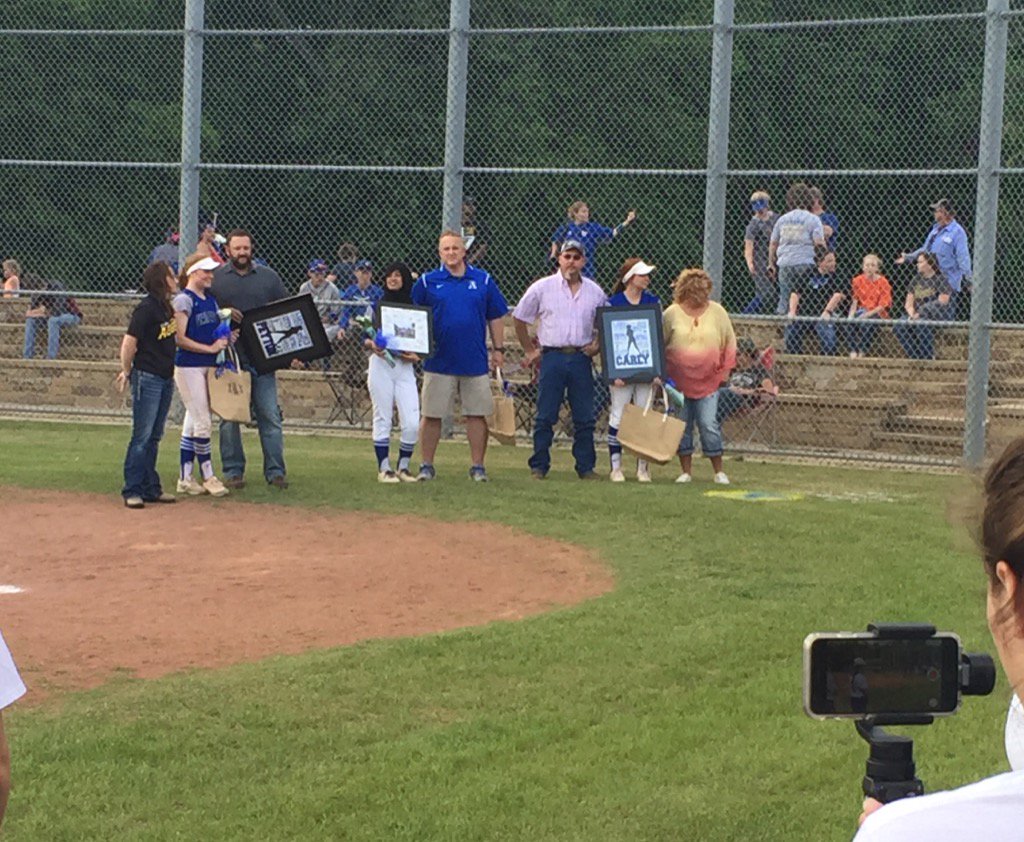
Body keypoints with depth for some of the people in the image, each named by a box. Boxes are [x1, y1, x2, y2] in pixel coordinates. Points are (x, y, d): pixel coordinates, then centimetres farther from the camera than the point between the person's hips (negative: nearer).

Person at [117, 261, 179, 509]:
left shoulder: (168, 307, 10)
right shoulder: (146, 308, -15)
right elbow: (129, 342, -14)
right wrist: (127, 372, -5)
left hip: (166, 378, 8)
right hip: (147, 377, -8)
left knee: (154, 437, 13)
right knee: (142, 436, -6)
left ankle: (150, 488, 18)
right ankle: (132, 491, -2)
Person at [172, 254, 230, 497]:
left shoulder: (210, 299, 12)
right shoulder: (183, 300, -12)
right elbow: (180, 338, -17)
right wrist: (210, 348, -19)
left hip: (209, 366, 8)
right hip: (188, 366, -8)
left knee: (193, 422, 10)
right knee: (203, 423, -6)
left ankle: (186, 479, 15)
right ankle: (208, 477, 2)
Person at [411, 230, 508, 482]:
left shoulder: (483, 281, 6)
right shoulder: (428, 282, 3)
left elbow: (496, 317, 11)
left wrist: (498, 349, 8)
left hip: (475, 362, 1)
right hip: (439, 362, -1)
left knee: (477, 414, 3)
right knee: (431, 415, 3)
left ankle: (477, 466, 12)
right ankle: (426, 466, 12)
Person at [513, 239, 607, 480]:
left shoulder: (595, 292, 9)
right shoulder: (542, 288, 2)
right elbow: (520, 319, 9)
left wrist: (597, 344, 3)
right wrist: (530, 350, 7)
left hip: (581, 358, 2)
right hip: (552, 357, -2)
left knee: (585, 418, 3)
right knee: (545, 417, -1)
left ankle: (586, 467, 10)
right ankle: (539, 467, 6)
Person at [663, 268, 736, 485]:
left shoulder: (717, 312, 3)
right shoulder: (672, 313, 0)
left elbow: (730, 343, 10)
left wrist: (723, 371, 5)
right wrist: (664, 374, 1)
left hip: (708, 381, -1)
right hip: (679, 381, 1)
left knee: (709, 424, -6)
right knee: (682, 426, 3)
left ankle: (719, 472, 4)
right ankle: (686, 471, 12)